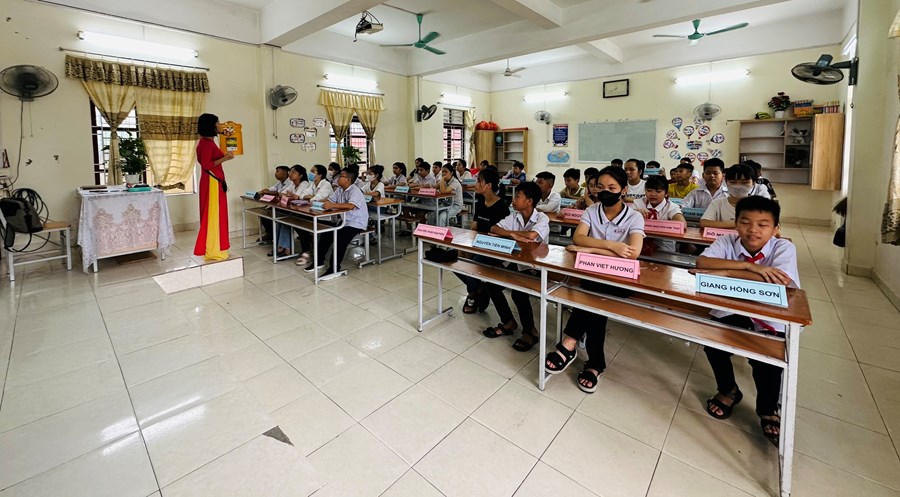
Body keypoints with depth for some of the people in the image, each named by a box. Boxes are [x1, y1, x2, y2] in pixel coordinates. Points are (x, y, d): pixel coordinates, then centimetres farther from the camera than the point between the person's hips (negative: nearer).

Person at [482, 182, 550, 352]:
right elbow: (494, 229, -7)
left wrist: (511, 232, -18)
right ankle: (509, 323, 12)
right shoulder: (514, 216, 1)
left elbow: (532, 235, -35)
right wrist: (514, 235, -23)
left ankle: (530, 331, -1)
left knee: (518, 292, -27)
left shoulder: (542, 218, -16)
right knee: (492, 284, -9)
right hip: (517, 264, 6)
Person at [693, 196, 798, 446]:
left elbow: (779, 282, -32)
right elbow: (701, 262, -27)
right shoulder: (727, 242, -8)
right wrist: (749, 266, -33)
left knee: (767, 360, -25)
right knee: (711, 340, -22)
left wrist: (725, 273, -31)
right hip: (733, 313, 2)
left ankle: (768, 411, 10)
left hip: (772, 322, -1)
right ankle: (728, 390, 12)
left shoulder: (784, 248, -13)